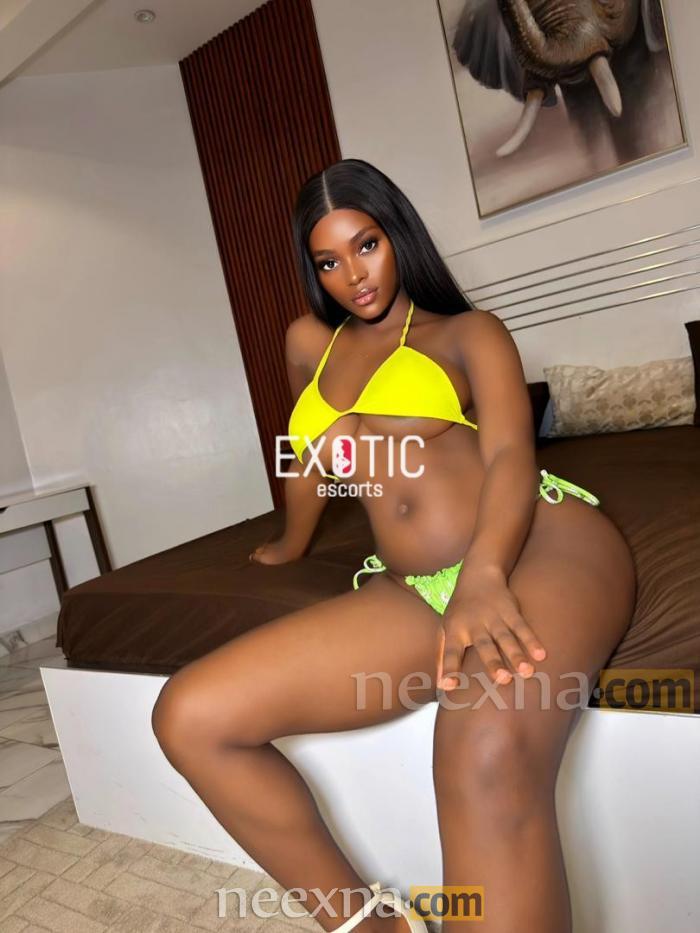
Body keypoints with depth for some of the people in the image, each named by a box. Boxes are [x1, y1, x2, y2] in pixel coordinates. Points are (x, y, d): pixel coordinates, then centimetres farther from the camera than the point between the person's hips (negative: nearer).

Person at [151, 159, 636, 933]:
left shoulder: (469, 333, 10)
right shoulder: (309, 342, 23)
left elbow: (511, 455, -7)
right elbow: (311, 460, 36)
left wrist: (483, 575, -27)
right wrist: (290, 546, 47)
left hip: (542, 544, -4)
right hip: (411, 592, 5)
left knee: (488, 754, -39)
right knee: (189, 717, -12)